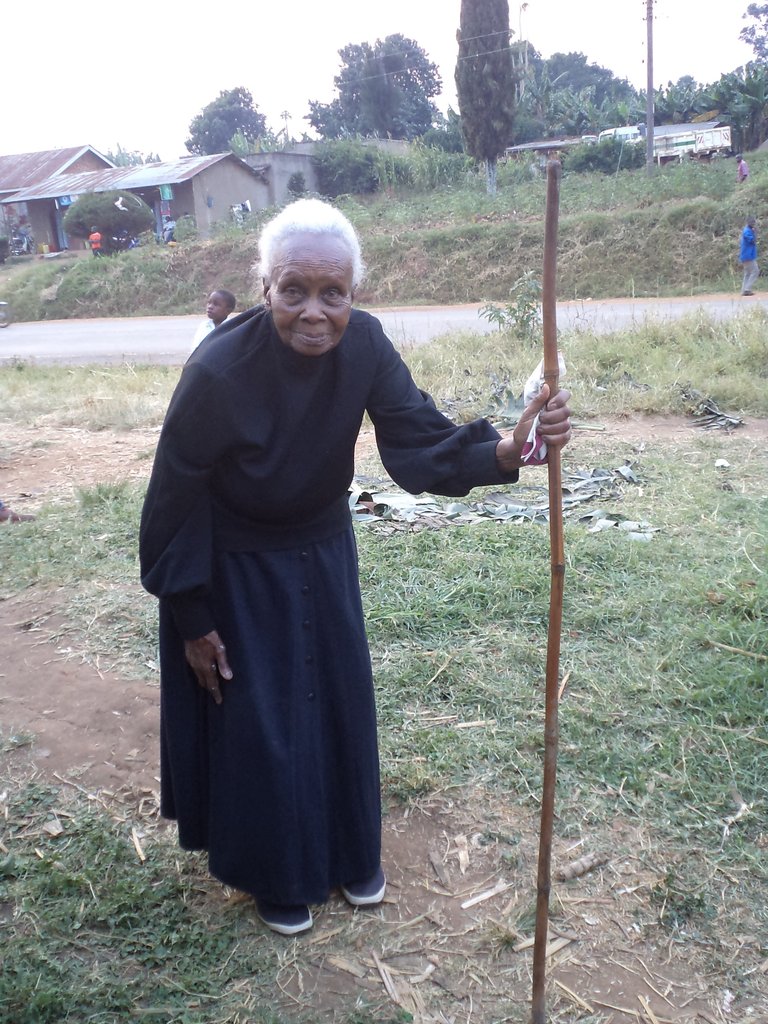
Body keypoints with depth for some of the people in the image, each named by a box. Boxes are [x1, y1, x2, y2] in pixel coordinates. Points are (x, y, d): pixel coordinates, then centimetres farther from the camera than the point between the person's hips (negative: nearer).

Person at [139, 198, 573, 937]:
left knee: (340, 703, 16)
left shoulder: (363, 344, -19)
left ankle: (350, 854, 41)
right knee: (257, 722, 8)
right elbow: (175, 501, -21)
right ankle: (275, 877, 35)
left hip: (322, 556, 5)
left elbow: (419, 439, -20)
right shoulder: (218, 371, -31)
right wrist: (192, 620, -13)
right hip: (235, 571, -4)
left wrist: (504, 451, -41)